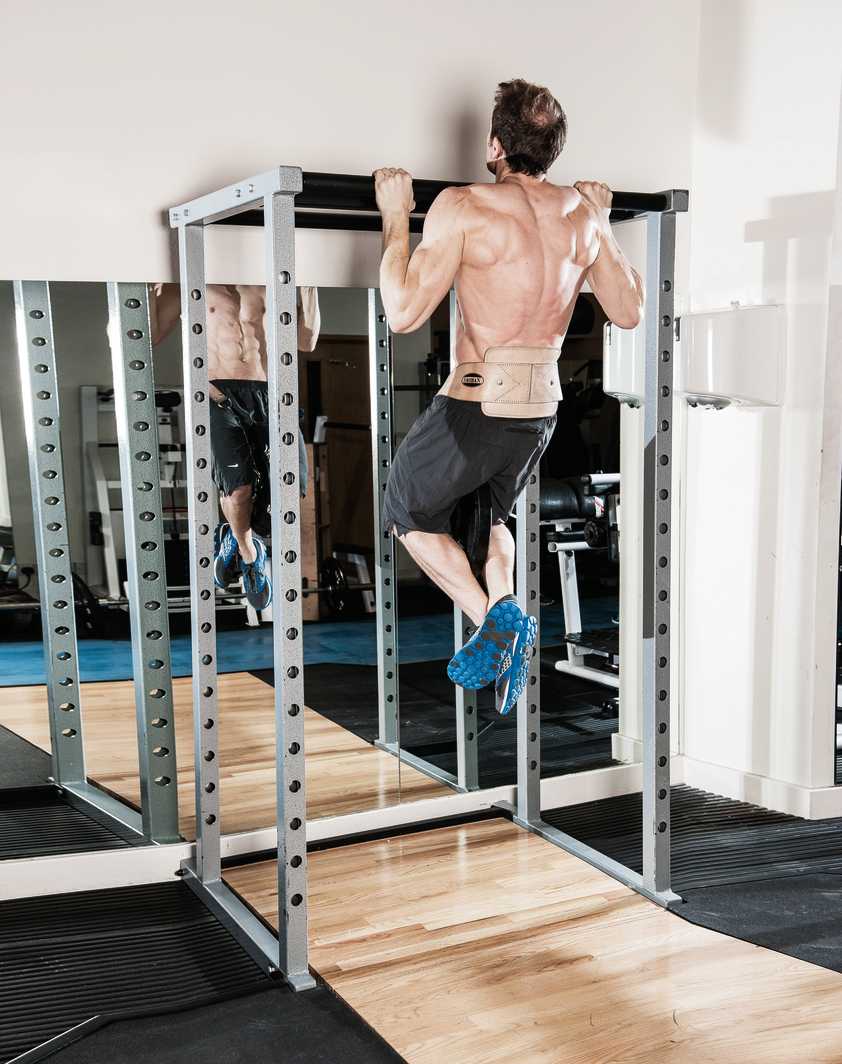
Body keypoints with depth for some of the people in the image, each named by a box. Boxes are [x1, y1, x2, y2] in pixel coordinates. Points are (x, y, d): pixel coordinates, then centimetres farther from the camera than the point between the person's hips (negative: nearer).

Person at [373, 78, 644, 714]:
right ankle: (506, 628, 17)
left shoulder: (464, 207, -15)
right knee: (489, 517, 31)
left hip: (476, 407, -6)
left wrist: (396, 218, -9)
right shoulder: (583, 213, 1)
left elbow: (403, 313, -18)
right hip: (543, 407, 6)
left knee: (409, 515, 18)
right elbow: (630, 312, 11)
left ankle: (495, 617, 1)